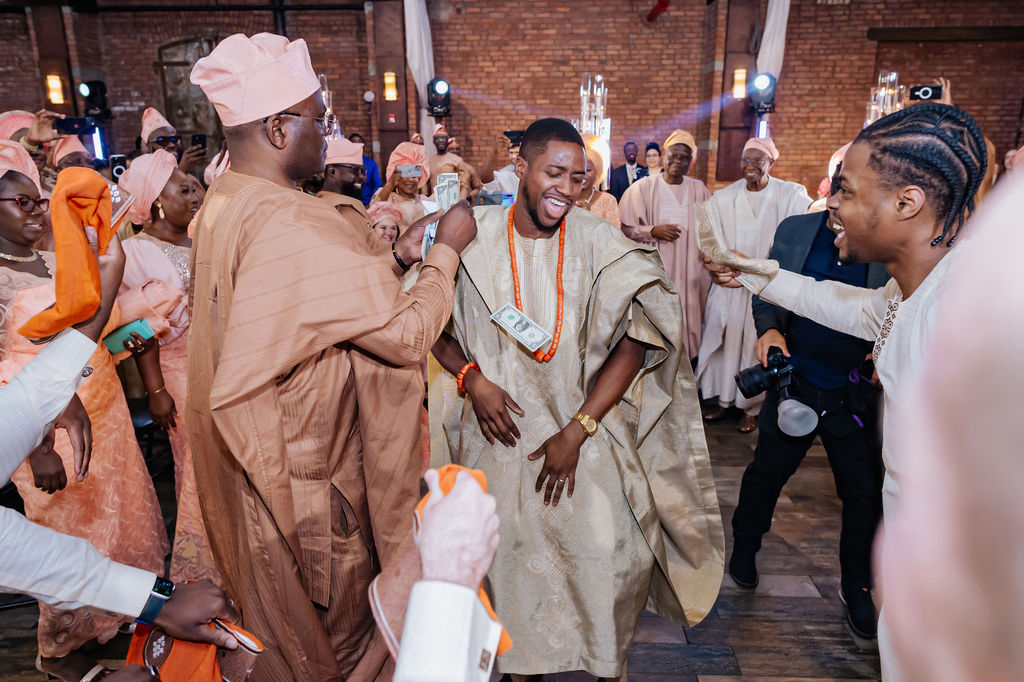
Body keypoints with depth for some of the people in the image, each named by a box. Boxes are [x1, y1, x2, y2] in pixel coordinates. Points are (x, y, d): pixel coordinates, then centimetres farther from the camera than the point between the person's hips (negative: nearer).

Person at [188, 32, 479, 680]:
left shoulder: (226, 204, 3)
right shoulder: (288, 226, -30)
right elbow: (407, 332, -28)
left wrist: (399, 254, 2)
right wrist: (448, 247, -14)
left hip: (266, 457, 9)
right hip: (311, 479, -9)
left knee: (290, 616, 30)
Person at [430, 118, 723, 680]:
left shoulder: (596, 243, -10)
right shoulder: (473, 237, -7)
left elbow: (637, 339, -10)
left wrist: (577, 431, -13)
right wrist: (471, 377, -13)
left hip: (583, 429, 0)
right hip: (501, 428, 1)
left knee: (615, 553, -1)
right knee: (511, 552, 10)